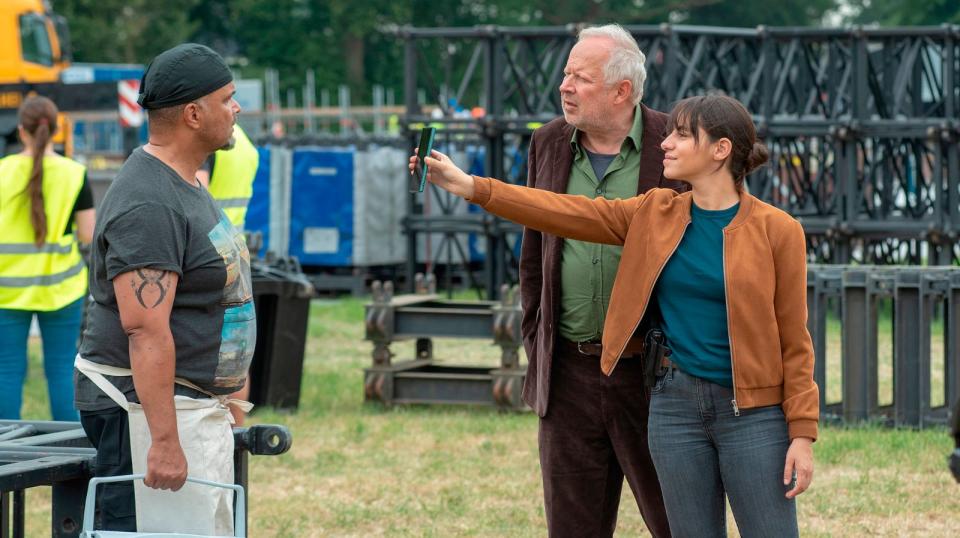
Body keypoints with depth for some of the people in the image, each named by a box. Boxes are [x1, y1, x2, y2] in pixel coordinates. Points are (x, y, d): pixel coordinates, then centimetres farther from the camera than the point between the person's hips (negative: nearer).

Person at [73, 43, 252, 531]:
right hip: (142, 407, -11)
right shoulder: (148, 206, -20)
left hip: (190, 400, 11)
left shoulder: (184, 185, 15)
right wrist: (164, 440, -30)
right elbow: (145, 329, -26)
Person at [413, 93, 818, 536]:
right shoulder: (655, 214, 6)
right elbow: (564, 212, 1)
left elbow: (793, 338, -5)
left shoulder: (776, 231, -6)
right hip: (676, 404, 4)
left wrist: (802, 434, -9)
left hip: (752, 412, -4)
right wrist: (471, 187, -8)